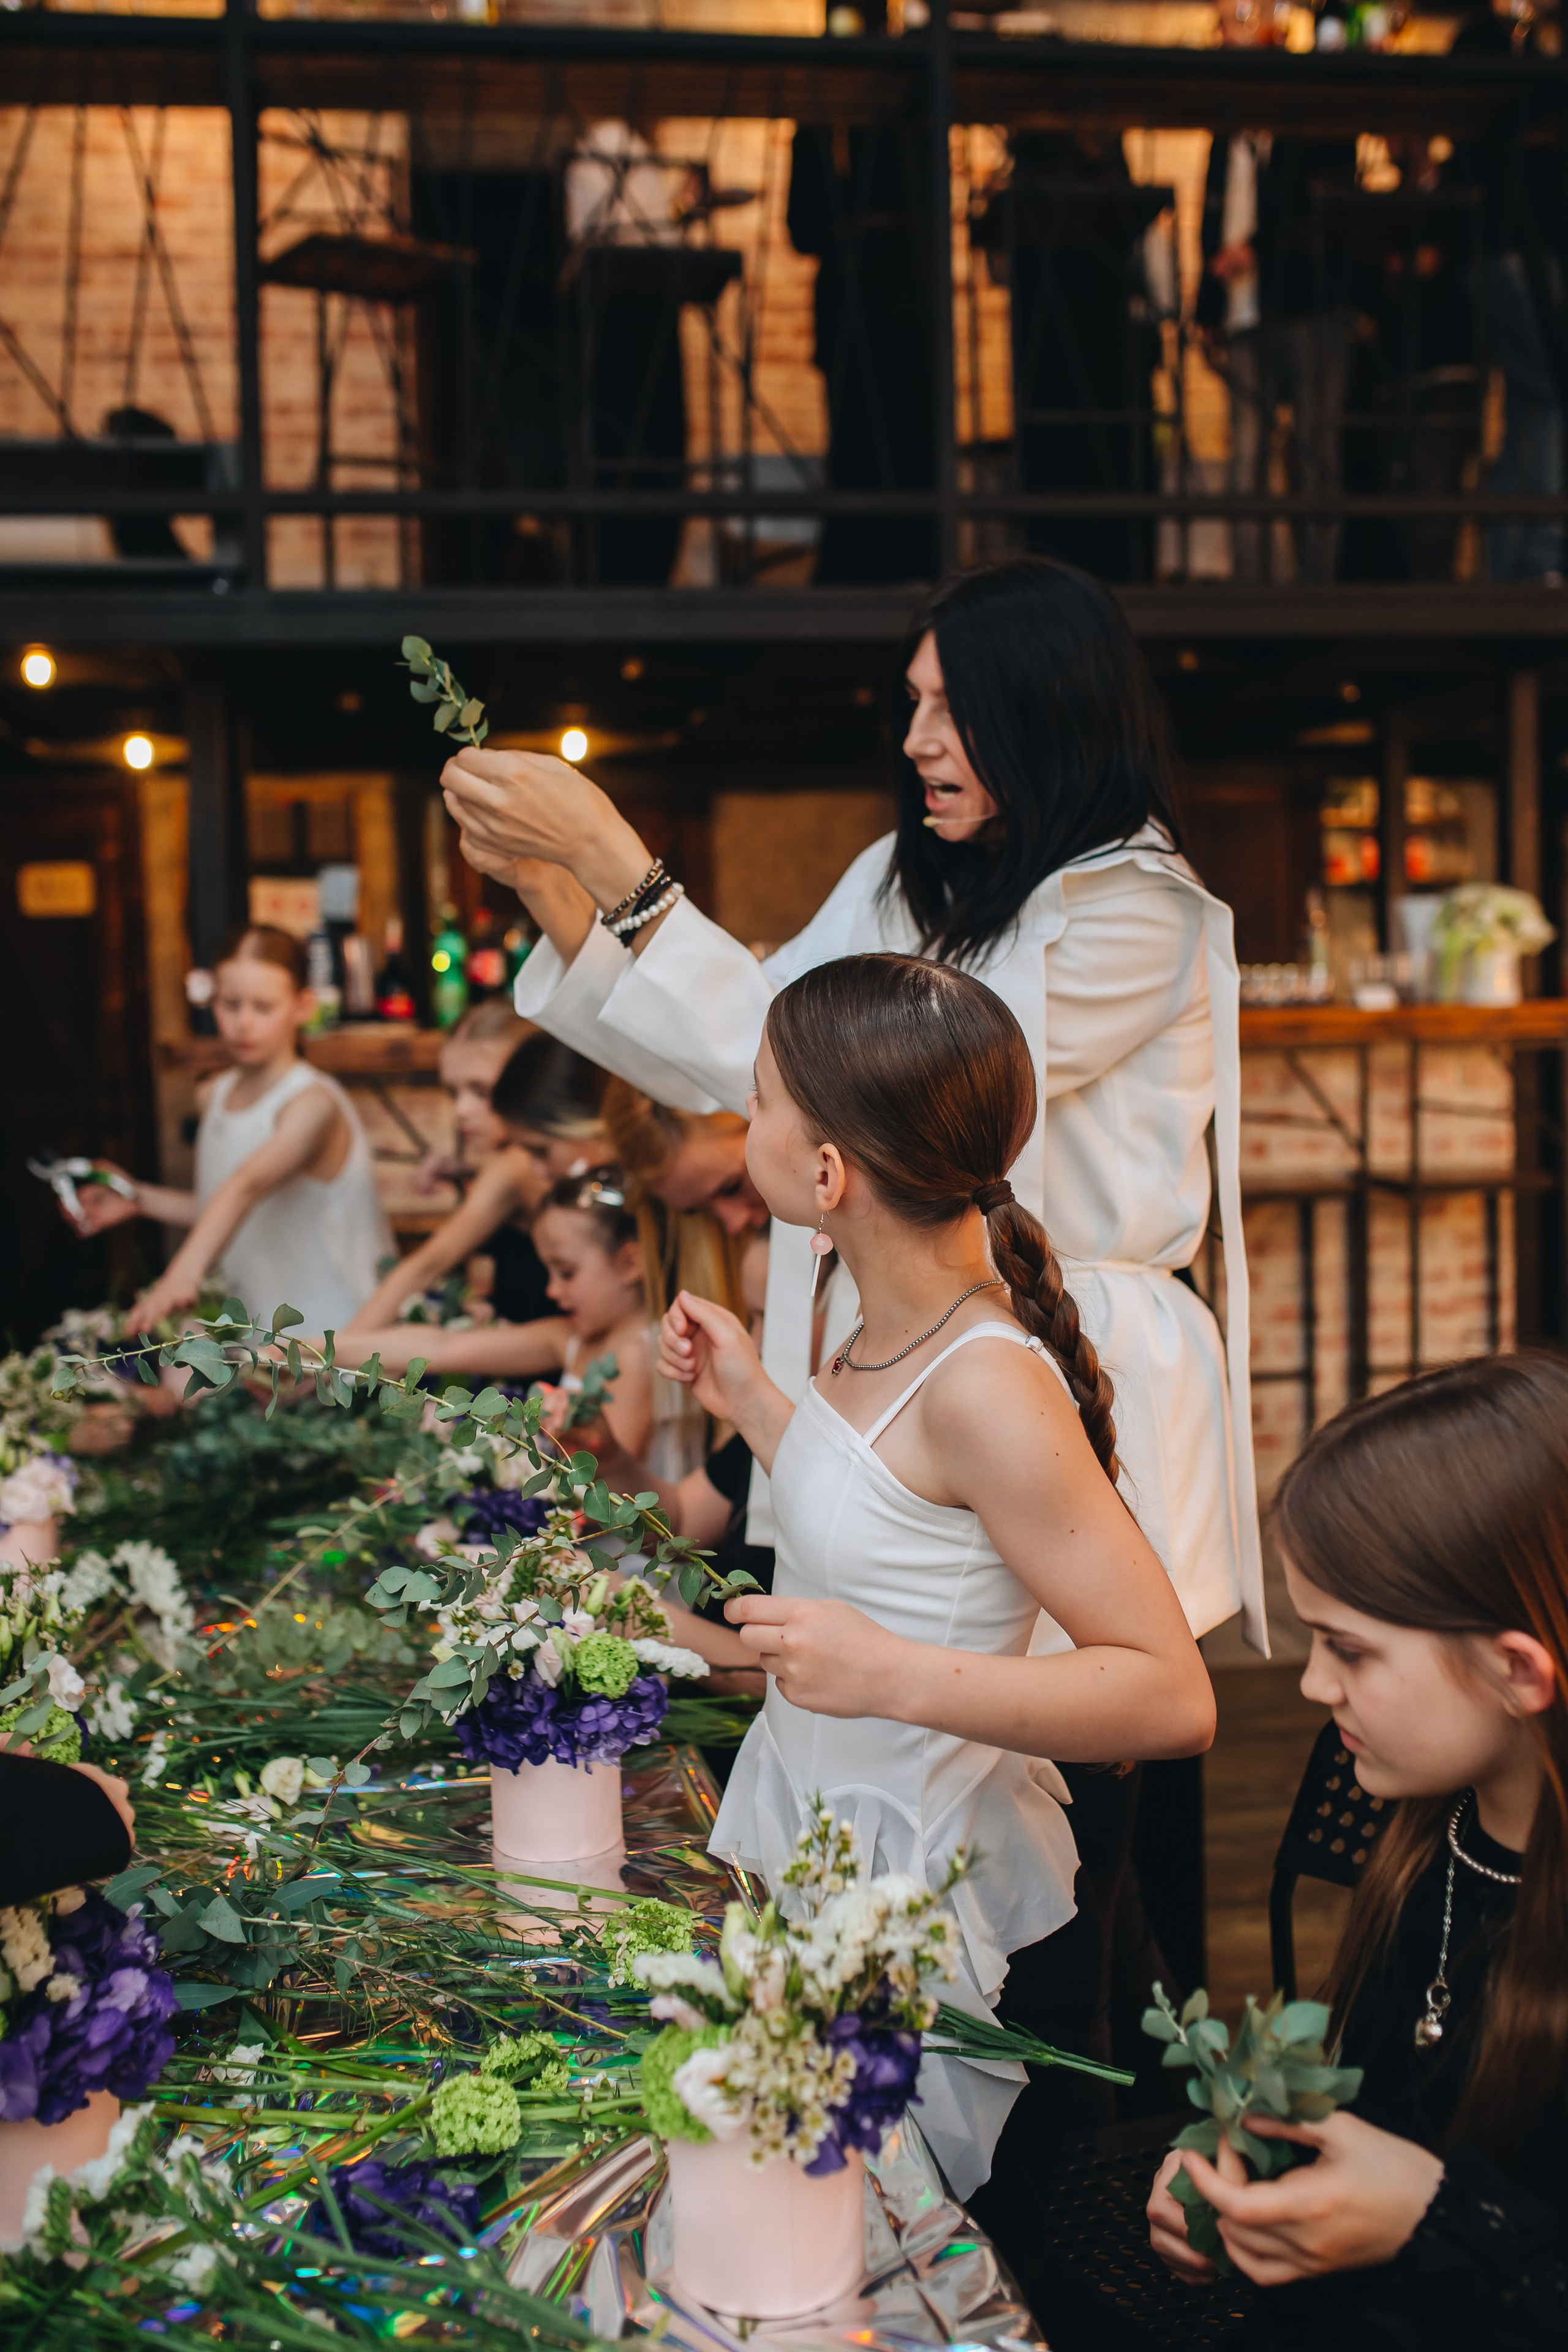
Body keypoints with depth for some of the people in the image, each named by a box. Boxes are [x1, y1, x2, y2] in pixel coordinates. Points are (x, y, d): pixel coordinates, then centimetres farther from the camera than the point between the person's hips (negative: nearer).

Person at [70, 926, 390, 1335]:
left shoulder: (312, 1103, -17)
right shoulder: (214, 1095, 9)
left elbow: (248, 1185, -36)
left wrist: (184, 1273, -50)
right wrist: (140, 1199, 14)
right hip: (252, 1332, 7)